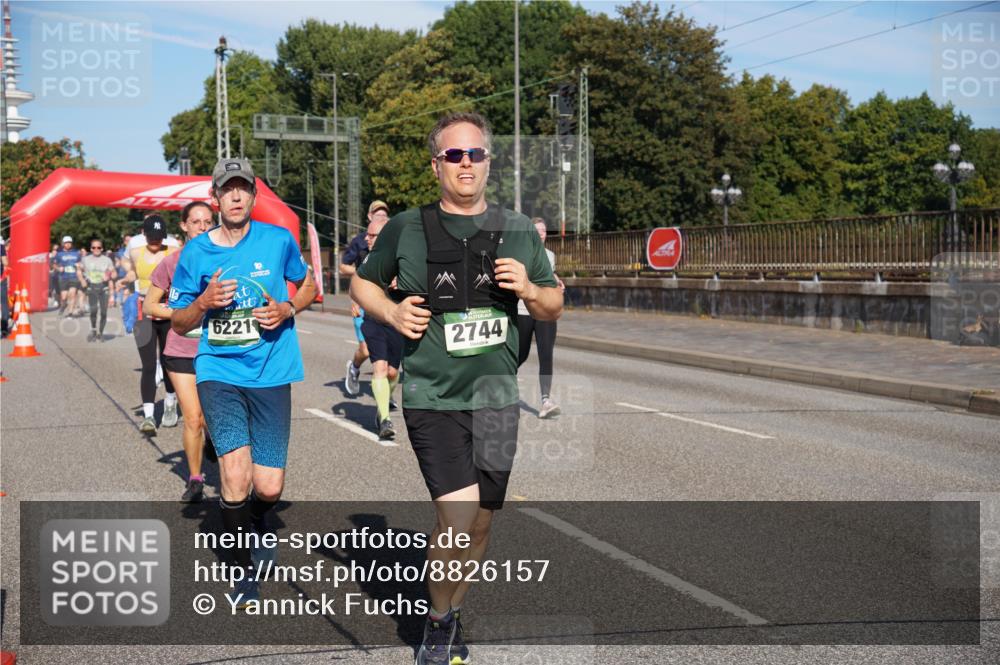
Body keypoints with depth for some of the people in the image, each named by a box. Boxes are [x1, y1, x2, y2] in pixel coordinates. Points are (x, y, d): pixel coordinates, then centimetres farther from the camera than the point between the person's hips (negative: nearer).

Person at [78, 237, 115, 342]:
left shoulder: (107, 260, 8)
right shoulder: (86, 259, 10)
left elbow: (113, 273, 9)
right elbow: (79, 270, 20)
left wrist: (109, 276, -13)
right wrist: (82, 280, 3)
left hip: (103, 286, 1)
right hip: (91, 286, -1)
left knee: (104, 311, -4)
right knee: (93, 310, -17)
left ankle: (101, 332, 12)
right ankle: (93, 330, 2)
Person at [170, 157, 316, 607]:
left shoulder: (278, 240, 0)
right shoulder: (196, 252, 1)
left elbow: (307, 285, 17)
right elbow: (179, 323, 9)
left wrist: (285, 309, -4)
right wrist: (204, 302, -12)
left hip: (271, 374, 1)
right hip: (219, 372, 0)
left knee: (268, 487, -2)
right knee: (236, 473, -17)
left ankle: (255, 528, 37)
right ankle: (246, 571, 6)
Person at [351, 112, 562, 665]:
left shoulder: (518, 231, 6)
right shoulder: (406, 229, -1)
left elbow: (554, 309, 13)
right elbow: (362, 283, 14)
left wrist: (528, 289, -9)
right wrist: (391, 311, -6)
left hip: (496, 397, 4)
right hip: (432, 397, -3)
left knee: (480, 524, 12)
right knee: (457, 517, -16)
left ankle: (451, 616, 35)